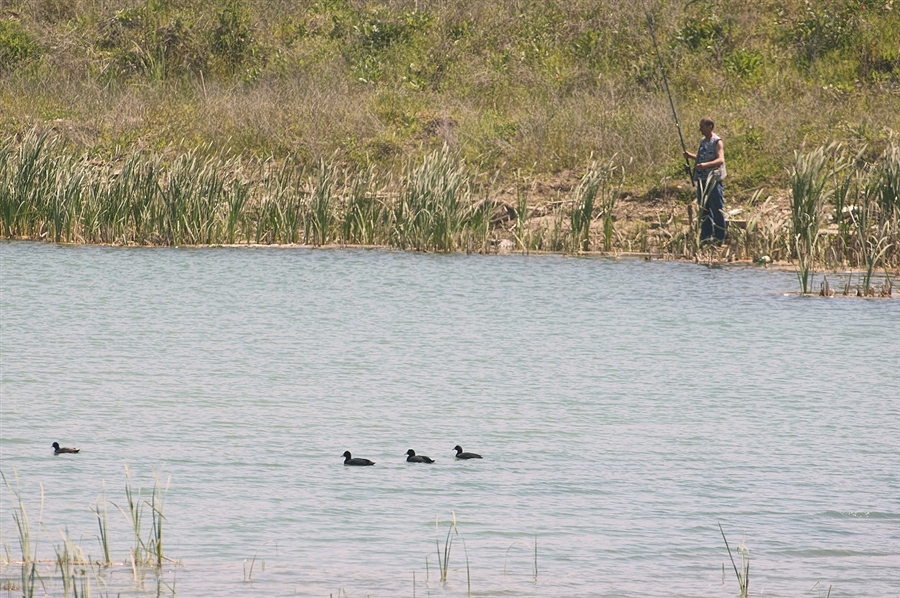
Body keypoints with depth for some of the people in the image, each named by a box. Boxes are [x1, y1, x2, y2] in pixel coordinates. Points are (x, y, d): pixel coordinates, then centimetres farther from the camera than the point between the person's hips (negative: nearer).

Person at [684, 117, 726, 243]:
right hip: (702, 180, 8)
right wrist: (690, 156, 7)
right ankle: (706, 236, 20)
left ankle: (719, 237, 4)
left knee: (717, 209, -2)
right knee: (704, 209, 12)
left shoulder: (717, 142, -11)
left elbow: (720, 160, -24)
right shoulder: (703, 141, 14)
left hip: (714, 179, -8)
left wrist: (706, 165, -39)